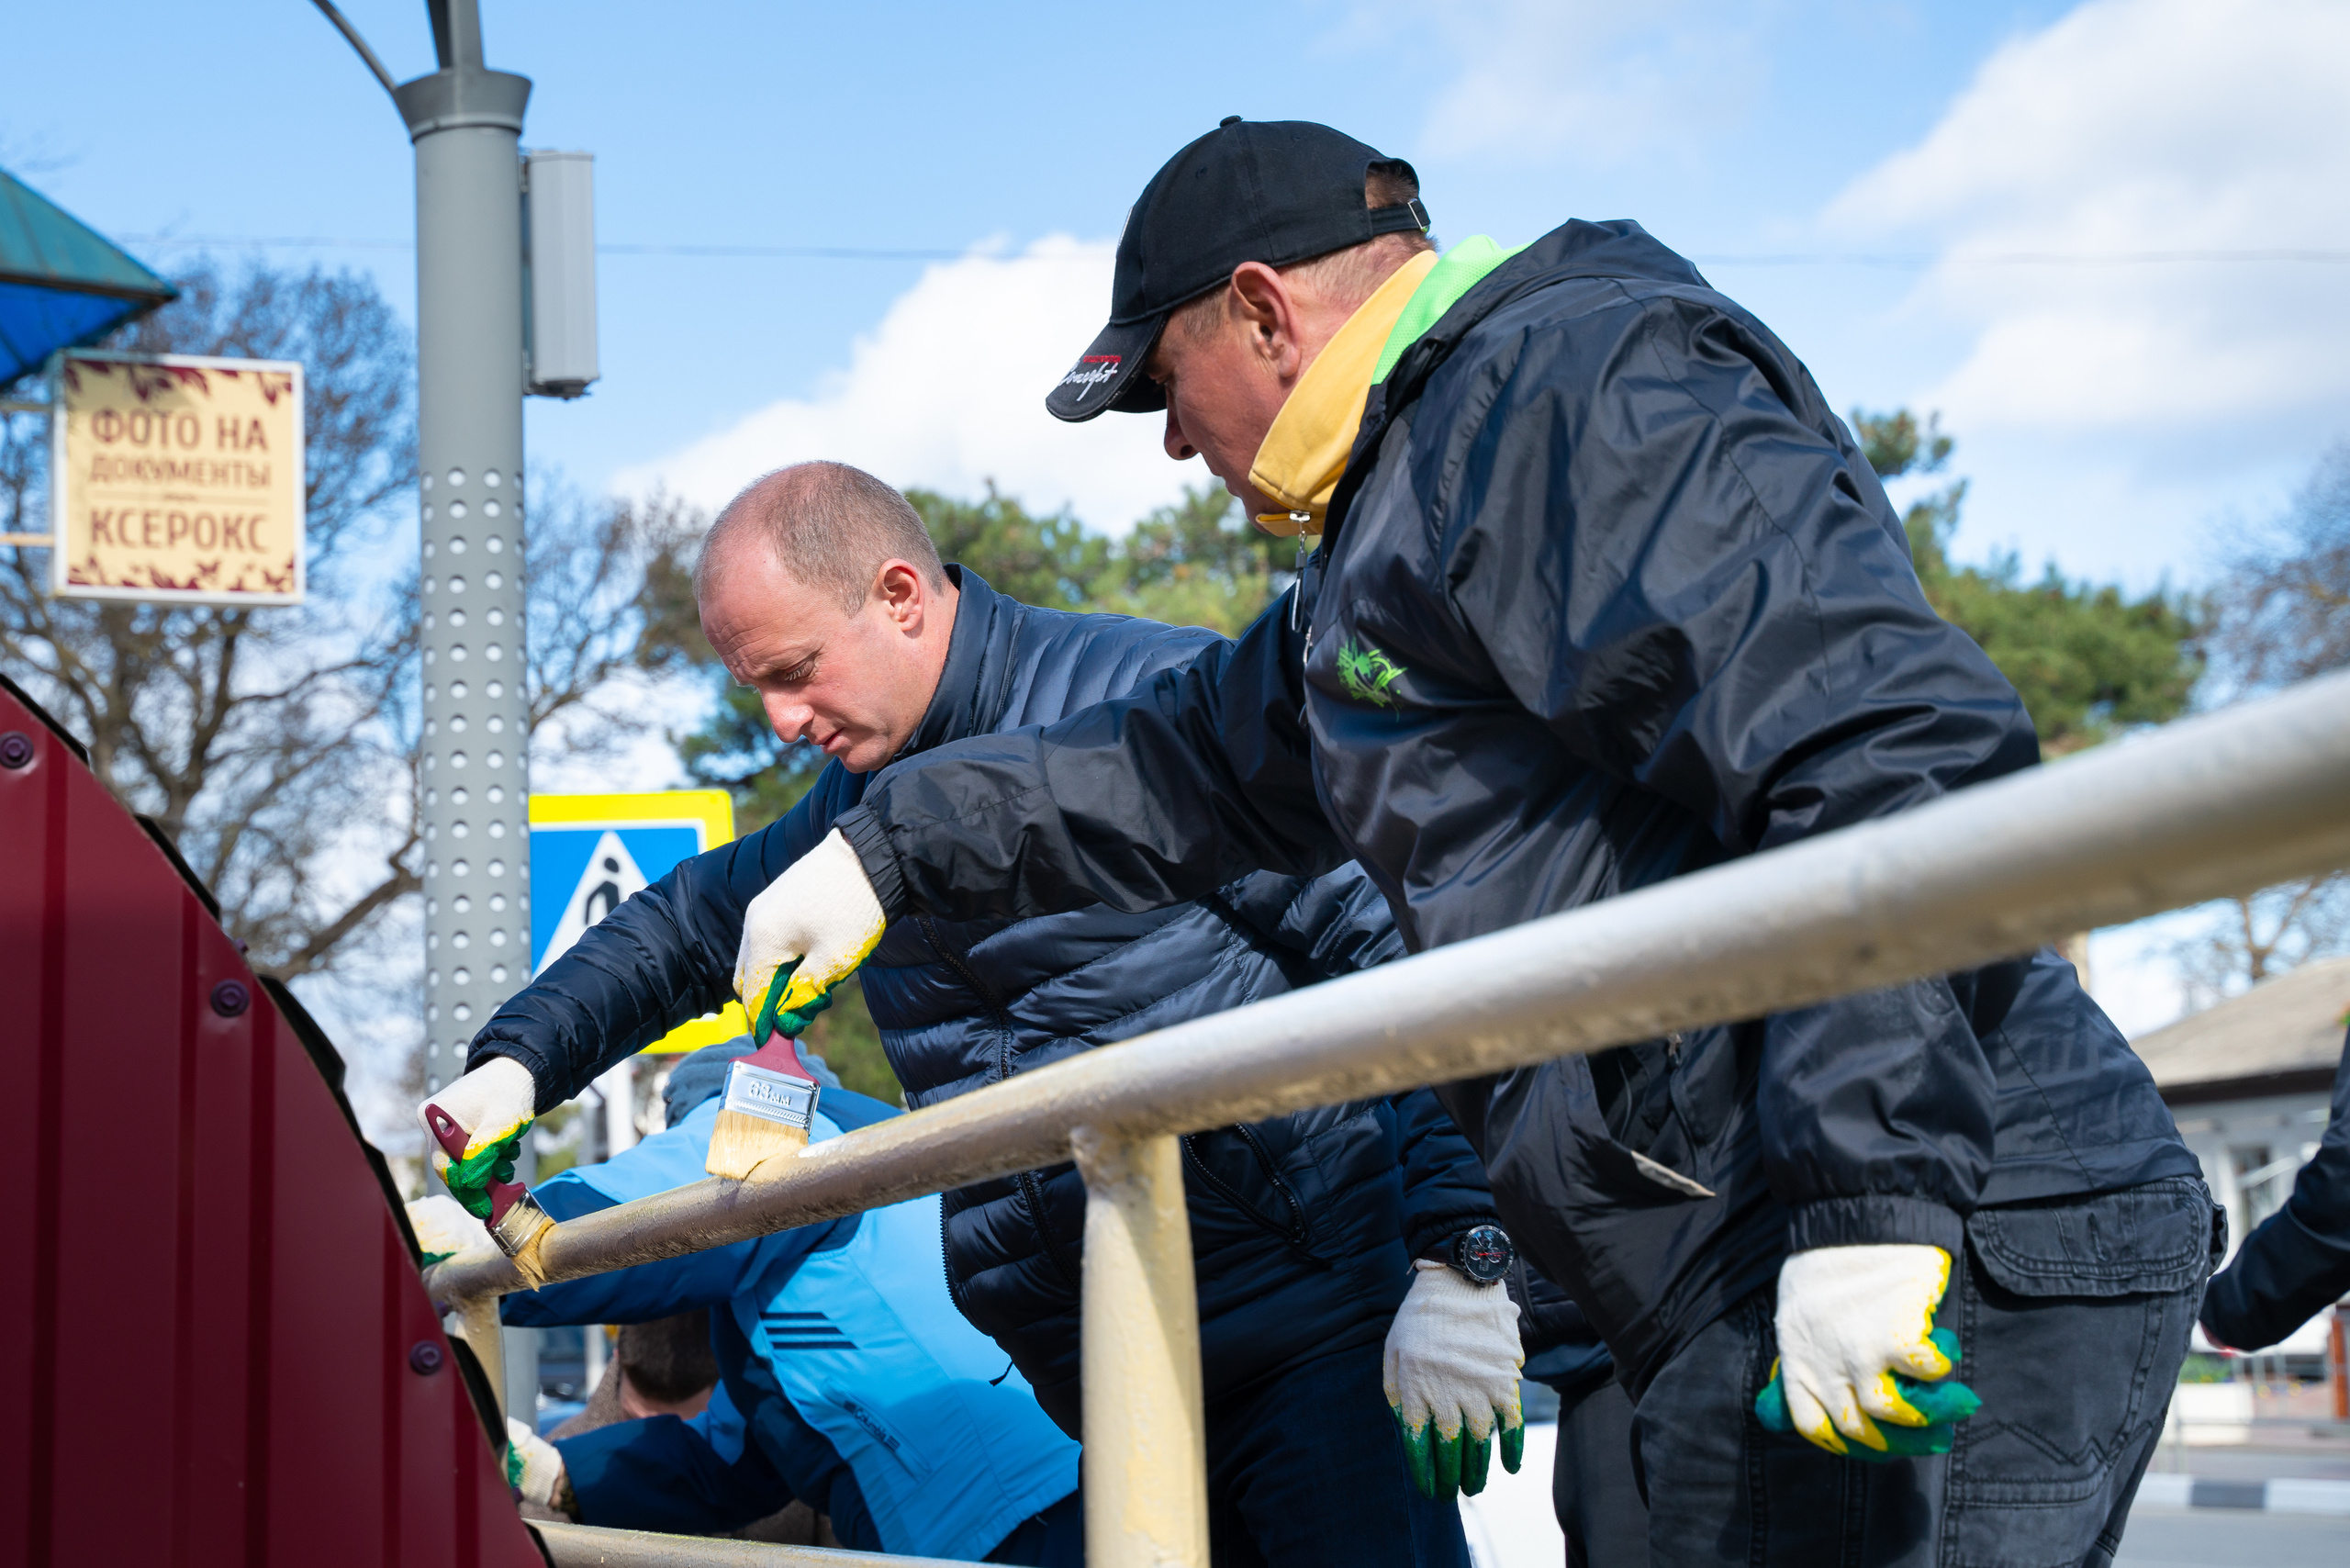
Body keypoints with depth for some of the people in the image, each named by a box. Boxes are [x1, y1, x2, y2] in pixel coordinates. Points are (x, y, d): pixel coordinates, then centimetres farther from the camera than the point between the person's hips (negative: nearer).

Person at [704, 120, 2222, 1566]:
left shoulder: (1574, 374, -9)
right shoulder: (1426, 479, 26)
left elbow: (1890, 745, -22)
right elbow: (1198, 760, 39)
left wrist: (1869, 1198, -27)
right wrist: (897, 848, 37)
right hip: (1746, 1270, 11)